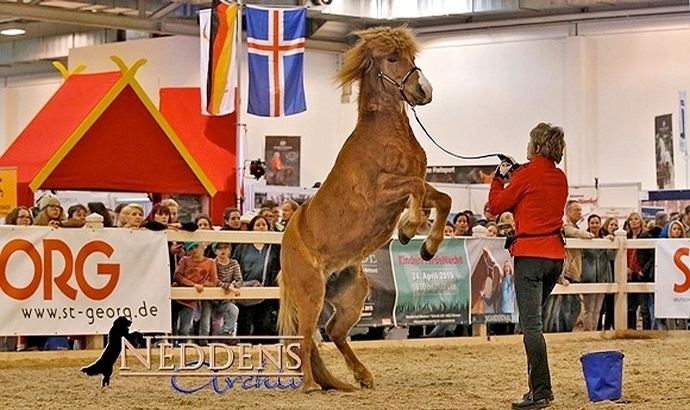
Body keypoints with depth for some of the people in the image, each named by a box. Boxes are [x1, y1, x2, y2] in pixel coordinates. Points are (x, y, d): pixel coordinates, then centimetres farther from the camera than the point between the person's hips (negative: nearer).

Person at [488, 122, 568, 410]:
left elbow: (496, 206, -1)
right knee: (532, 320, 18)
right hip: (556, 254, 8)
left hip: (530, 254, -8)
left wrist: (500, 177, 12)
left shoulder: (527, 175, -10)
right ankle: (538, 385, 19)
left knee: (530, 324, -9)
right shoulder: (560, 179, 11)